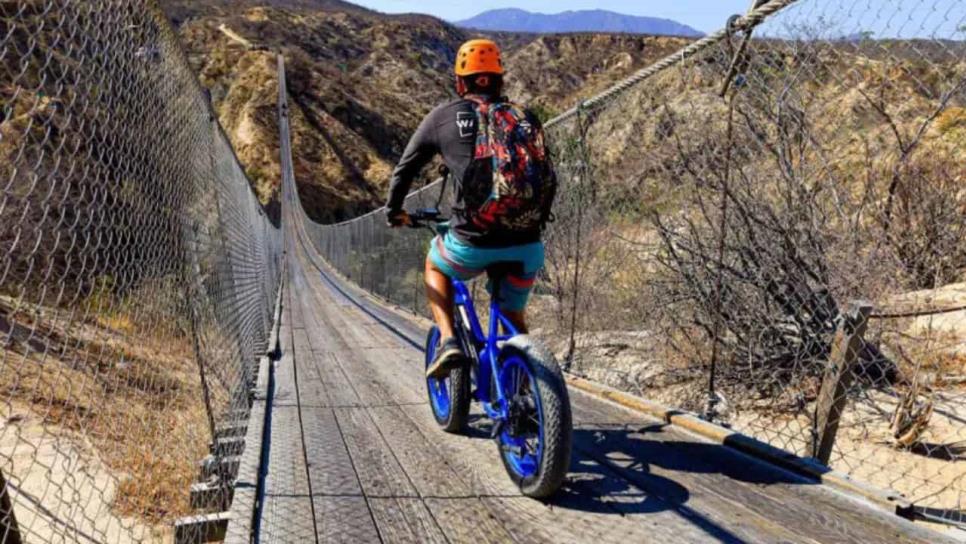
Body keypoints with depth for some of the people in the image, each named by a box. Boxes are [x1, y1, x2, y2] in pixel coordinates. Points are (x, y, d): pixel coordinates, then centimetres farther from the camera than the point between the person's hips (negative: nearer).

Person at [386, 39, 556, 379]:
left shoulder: (444, 116, 8)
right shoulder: (525, 118, 16)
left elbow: (405, 170, 15)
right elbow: (549, 179, 20)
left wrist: (394, 212, 32)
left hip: (474, 245, -3)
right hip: (527, 248, 3)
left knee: (435, 264, 31)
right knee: (514, 317, 28)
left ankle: (448, 342, 13)